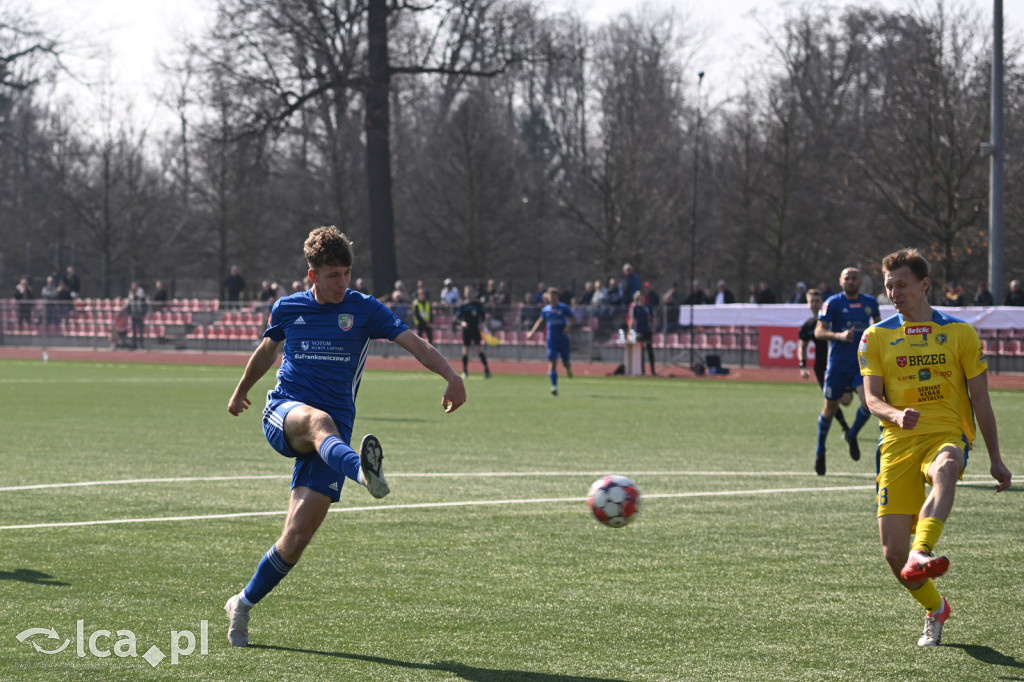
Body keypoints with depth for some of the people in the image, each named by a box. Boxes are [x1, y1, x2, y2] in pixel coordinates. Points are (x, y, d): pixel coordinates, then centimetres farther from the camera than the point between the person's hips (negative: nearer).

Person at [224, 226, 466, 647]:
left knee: (299, 533, -9)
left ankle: (243, 604, 11)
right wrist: (242, 390, 46)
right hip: (283, 415, 0)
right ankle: (363, 472, -73)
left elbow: (415, 344, -8)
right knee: (319, 420, -40)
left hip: (333, 429, 0)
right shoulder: (287, 308, 9)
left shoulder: (364, 310, 3)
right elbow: (267, 350, 30)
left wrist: (450, 375, -26)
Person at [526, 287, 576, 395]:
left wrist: (568, 326, -18)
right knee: (553, 362, -10)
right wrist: (532, 332, 16)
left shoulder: (564, 308, -5)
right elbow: (540, 321, 20)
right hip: (552, 340, 1)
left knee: (565, 362, 6)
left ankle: (569, 367, 46)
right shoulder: (545, 310, 4)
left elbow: (573, 320, 1)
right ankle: (554, 386, -9)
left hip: (563, 339, -1)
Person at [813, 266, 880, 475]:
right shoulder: (833, 303, -5)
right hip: (838, 363, -2)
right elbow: (819, 331, -11)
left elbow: (877, 322, 27)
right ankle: (820, 451, 28)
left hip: (862, 362, 2)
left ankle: (852, 436, 9)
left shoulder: (870, 303, 7)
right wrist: (839, 336, -28)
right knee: (830, 408, 7)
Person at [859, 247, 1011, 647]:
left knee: (945, 470, -41)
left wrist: (995, 459, 8)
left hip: (947, 435, -2)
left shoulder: (959, 332, 8)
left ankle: (920, 557, -59)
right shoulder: (876, 337, 11)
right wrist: (897, 415, -21)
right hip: (897, 444, 2)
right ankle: (935, 610, 21)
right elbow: (872, 398, 3)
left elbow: (980, 399, 10)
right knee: (892, 551, -6)